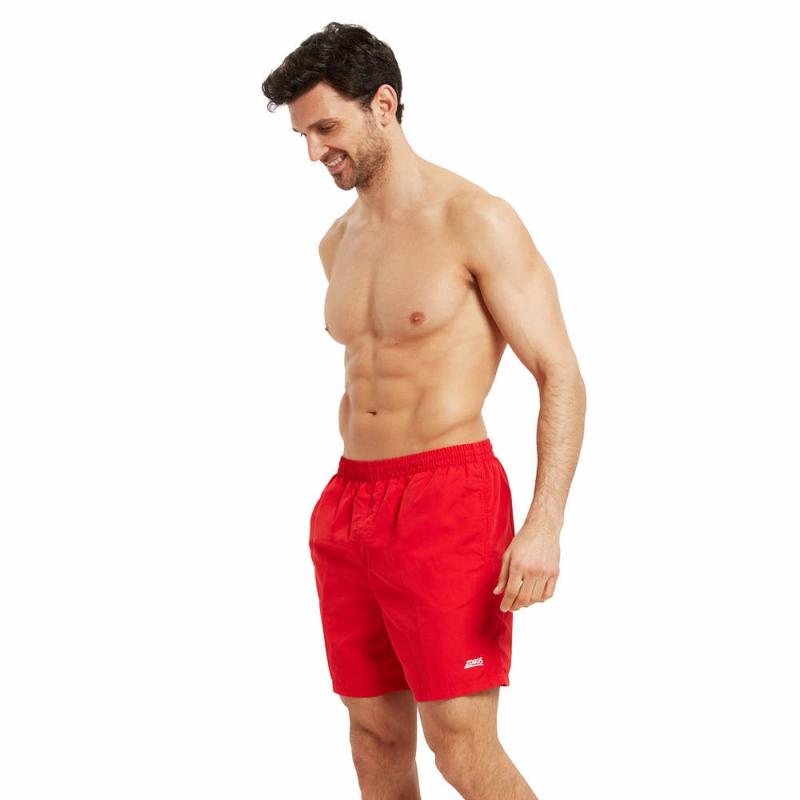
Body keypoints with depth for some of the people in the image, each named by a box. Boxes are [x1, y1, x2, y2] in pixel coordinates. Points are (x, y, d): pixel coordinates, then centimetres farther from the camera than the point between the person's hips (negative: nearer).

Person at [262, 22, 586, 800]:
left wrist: (545, 523, -22)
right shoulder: (338, 241, 12)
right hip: (350, 501, 7)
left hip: (446, 496, -7)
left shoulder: (476, 222, -10)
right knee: (376, 735, 11)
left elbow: (560, 375, -12)